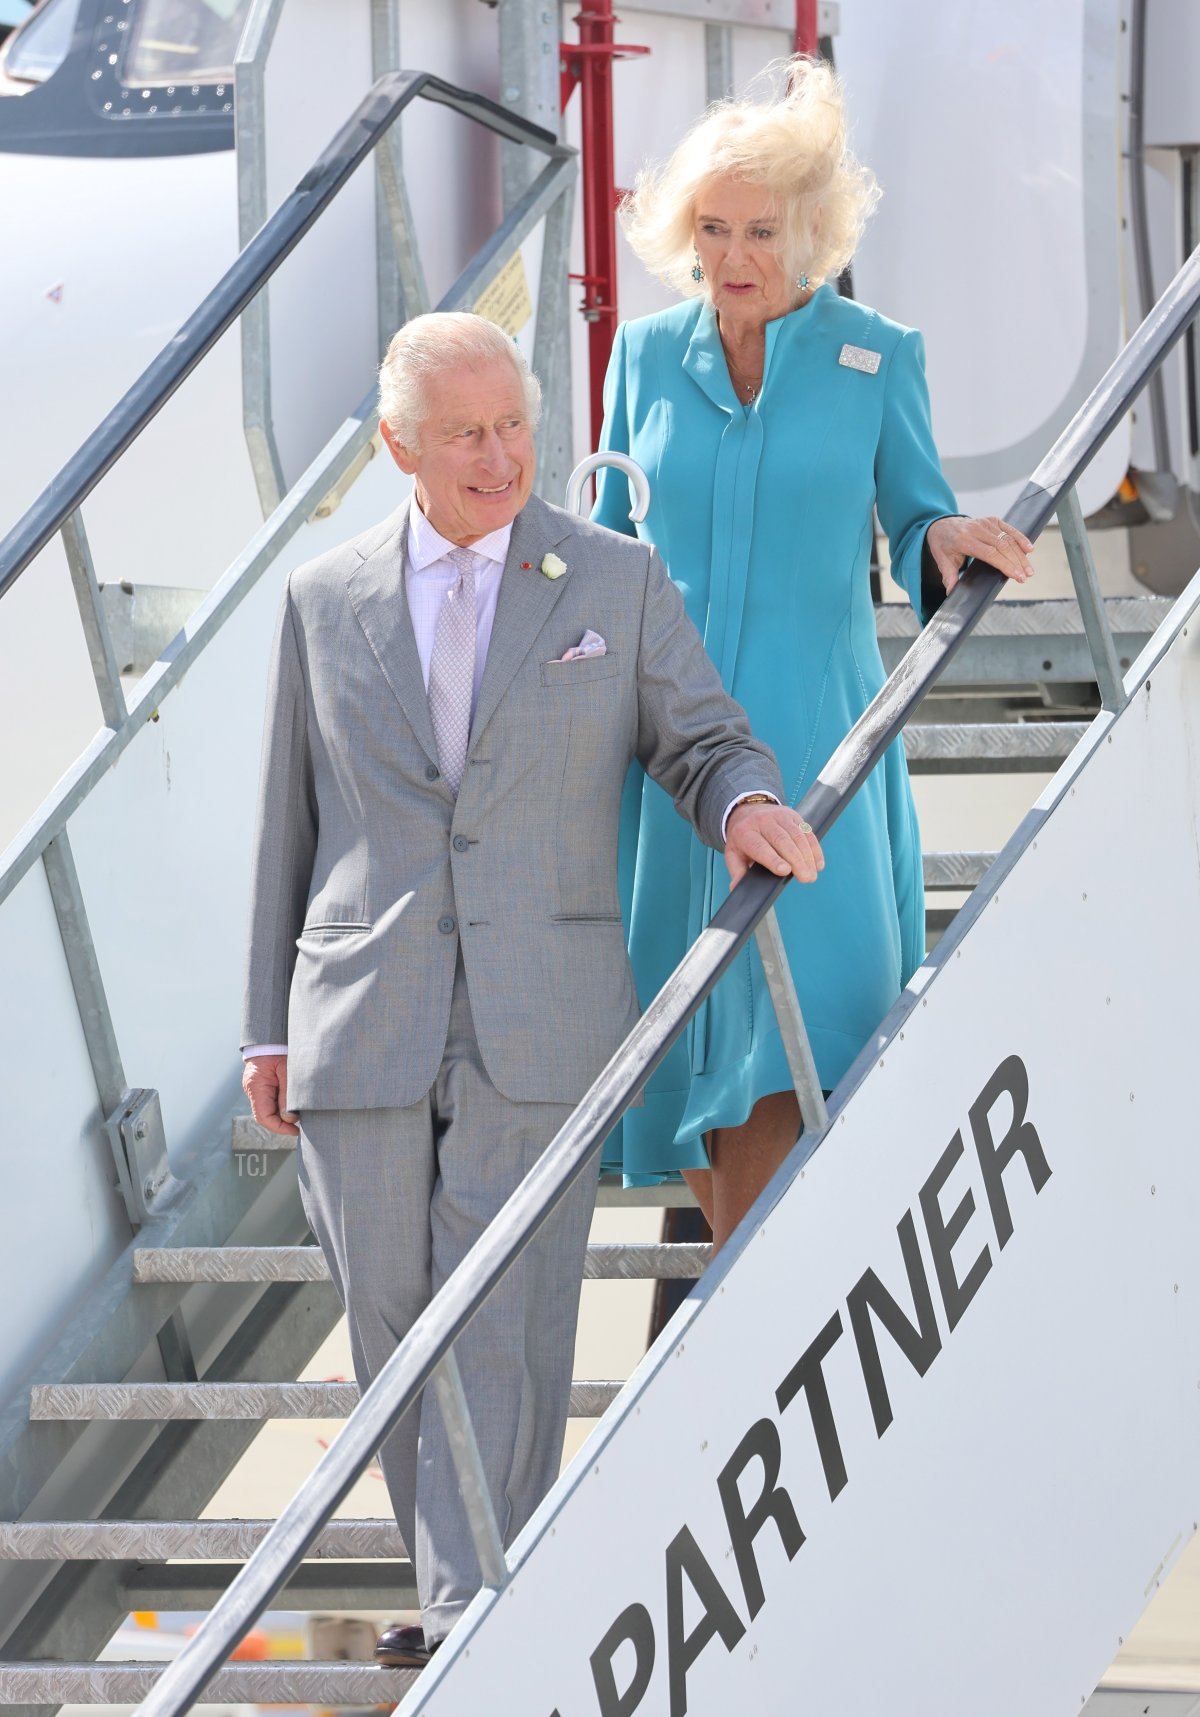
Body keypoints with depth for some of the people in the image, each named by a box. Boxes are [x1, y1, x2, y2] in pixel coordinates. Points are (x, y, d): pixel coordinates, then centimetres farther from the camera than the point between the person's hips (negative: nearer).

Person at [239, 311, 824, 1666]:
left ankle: (475, 1619, -7)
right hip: (363, 1028, 2)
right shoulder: (325, 602, 8)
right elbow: (289, 824, 12)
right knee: (391, 1314, 4)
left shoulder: (617, 582, 4)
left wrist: (750, 807, -16)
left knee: (503, 1323, -8)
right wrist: (270, 1029, 11)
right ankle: (455, 1579, 20)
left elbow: (705, 744, 9)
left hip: (538, 1025, -2)